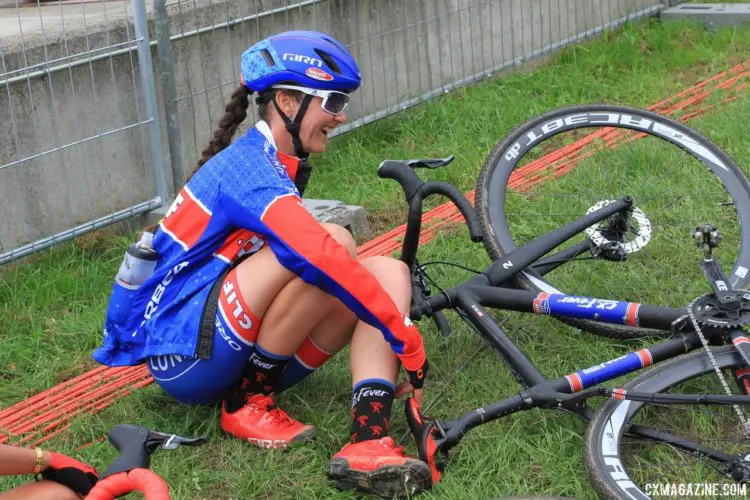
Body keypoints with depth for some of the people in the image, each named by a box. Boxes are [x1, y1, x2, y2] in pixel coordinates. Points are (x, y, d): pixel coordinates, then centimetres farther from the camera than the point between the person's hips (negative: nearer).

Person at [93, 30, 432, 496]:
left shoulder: (272, 166, 13)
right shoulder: (246, 165, -17)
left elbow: (313, 251, 22)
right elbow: (324, 257, -31)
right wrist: (407, 337, -28)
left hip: (240, 346, 9)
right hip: (183, 350, -9)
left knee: (388, 271, -7)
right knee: (335, 244, -28)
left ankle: (368, 442, -24)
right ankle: (247, 404, -13)